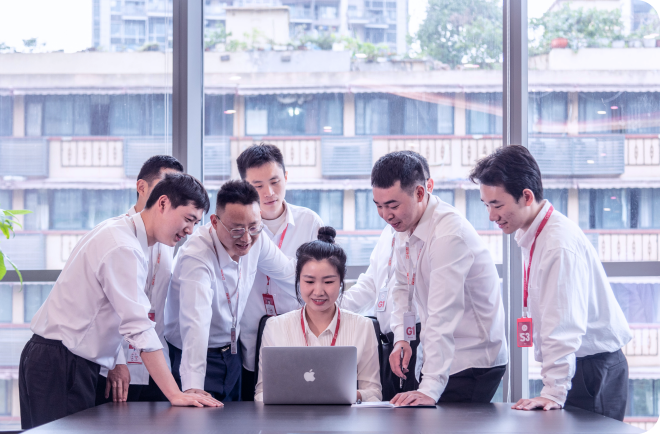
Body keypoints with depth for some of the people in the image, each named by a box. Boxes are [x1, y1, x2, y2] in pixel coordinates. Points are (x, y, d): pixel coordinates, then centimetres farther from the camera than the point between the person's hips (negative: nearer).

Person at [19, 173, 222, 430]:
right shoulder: (123, 248, -19)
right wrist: (174, 394, -25)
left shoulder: (120, 233, 14)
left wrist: (117, 365, 9)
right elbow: (140, 329, -25)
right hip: (59, 366, -10)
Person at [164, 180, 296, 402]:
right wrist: (193, 387, -51)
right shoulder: (196, 256, -30)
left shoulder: (256, 241, -10)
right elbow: (196, 322, -42)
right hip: (194, 357, -6)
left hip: (232, 354, 6)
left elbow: (291, 275, 9)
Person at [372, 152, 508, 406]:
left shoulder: (448, 234, -26)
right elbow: (403, 287, 18)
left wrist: (429, 389, -37)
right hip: (445, 355, 8)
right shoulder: (405, 225, 2)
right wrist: (401, 338, 2)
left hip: (473, 362, -8)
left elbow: (443, 317, -33)